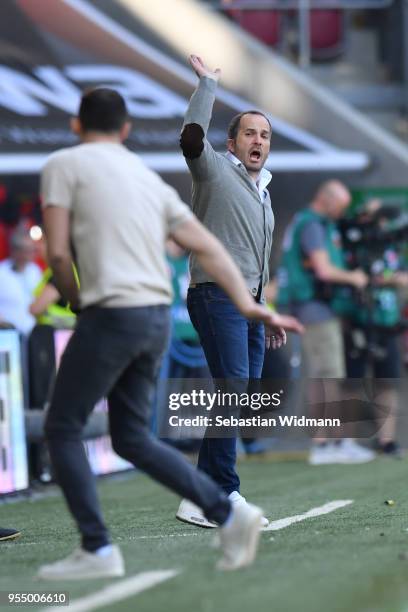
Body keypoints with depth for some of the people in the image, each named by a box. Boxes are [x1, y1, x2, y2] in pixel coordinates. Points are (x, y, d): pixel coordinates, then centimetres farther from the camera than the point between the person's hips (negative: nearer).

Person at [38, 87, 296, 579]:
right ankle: (229, 516, 5)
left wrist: (74, 300, 11)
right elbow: (207, 247, 14)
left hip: (111, 314, -7)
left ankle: (96, 549, 1)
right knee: (131, 438, 16)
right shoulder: (149, 178, 20)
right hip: (157, 316, 7)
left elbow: (57, 250, -6)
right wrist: (247, 304, 11)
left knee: (62, 428, 7)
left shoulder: (64, 164, 1)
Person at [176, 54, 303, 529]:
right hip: (216, 296, -9)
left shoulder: (262, 190, 23)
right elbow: (192, 139, -24)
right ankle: (222, 494, -20)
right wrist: (207, 85, -14)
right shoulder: (215, 171, -1)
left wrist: (266, 312, 28)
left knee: (243, 398, 4)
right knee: (234, 388, -19)